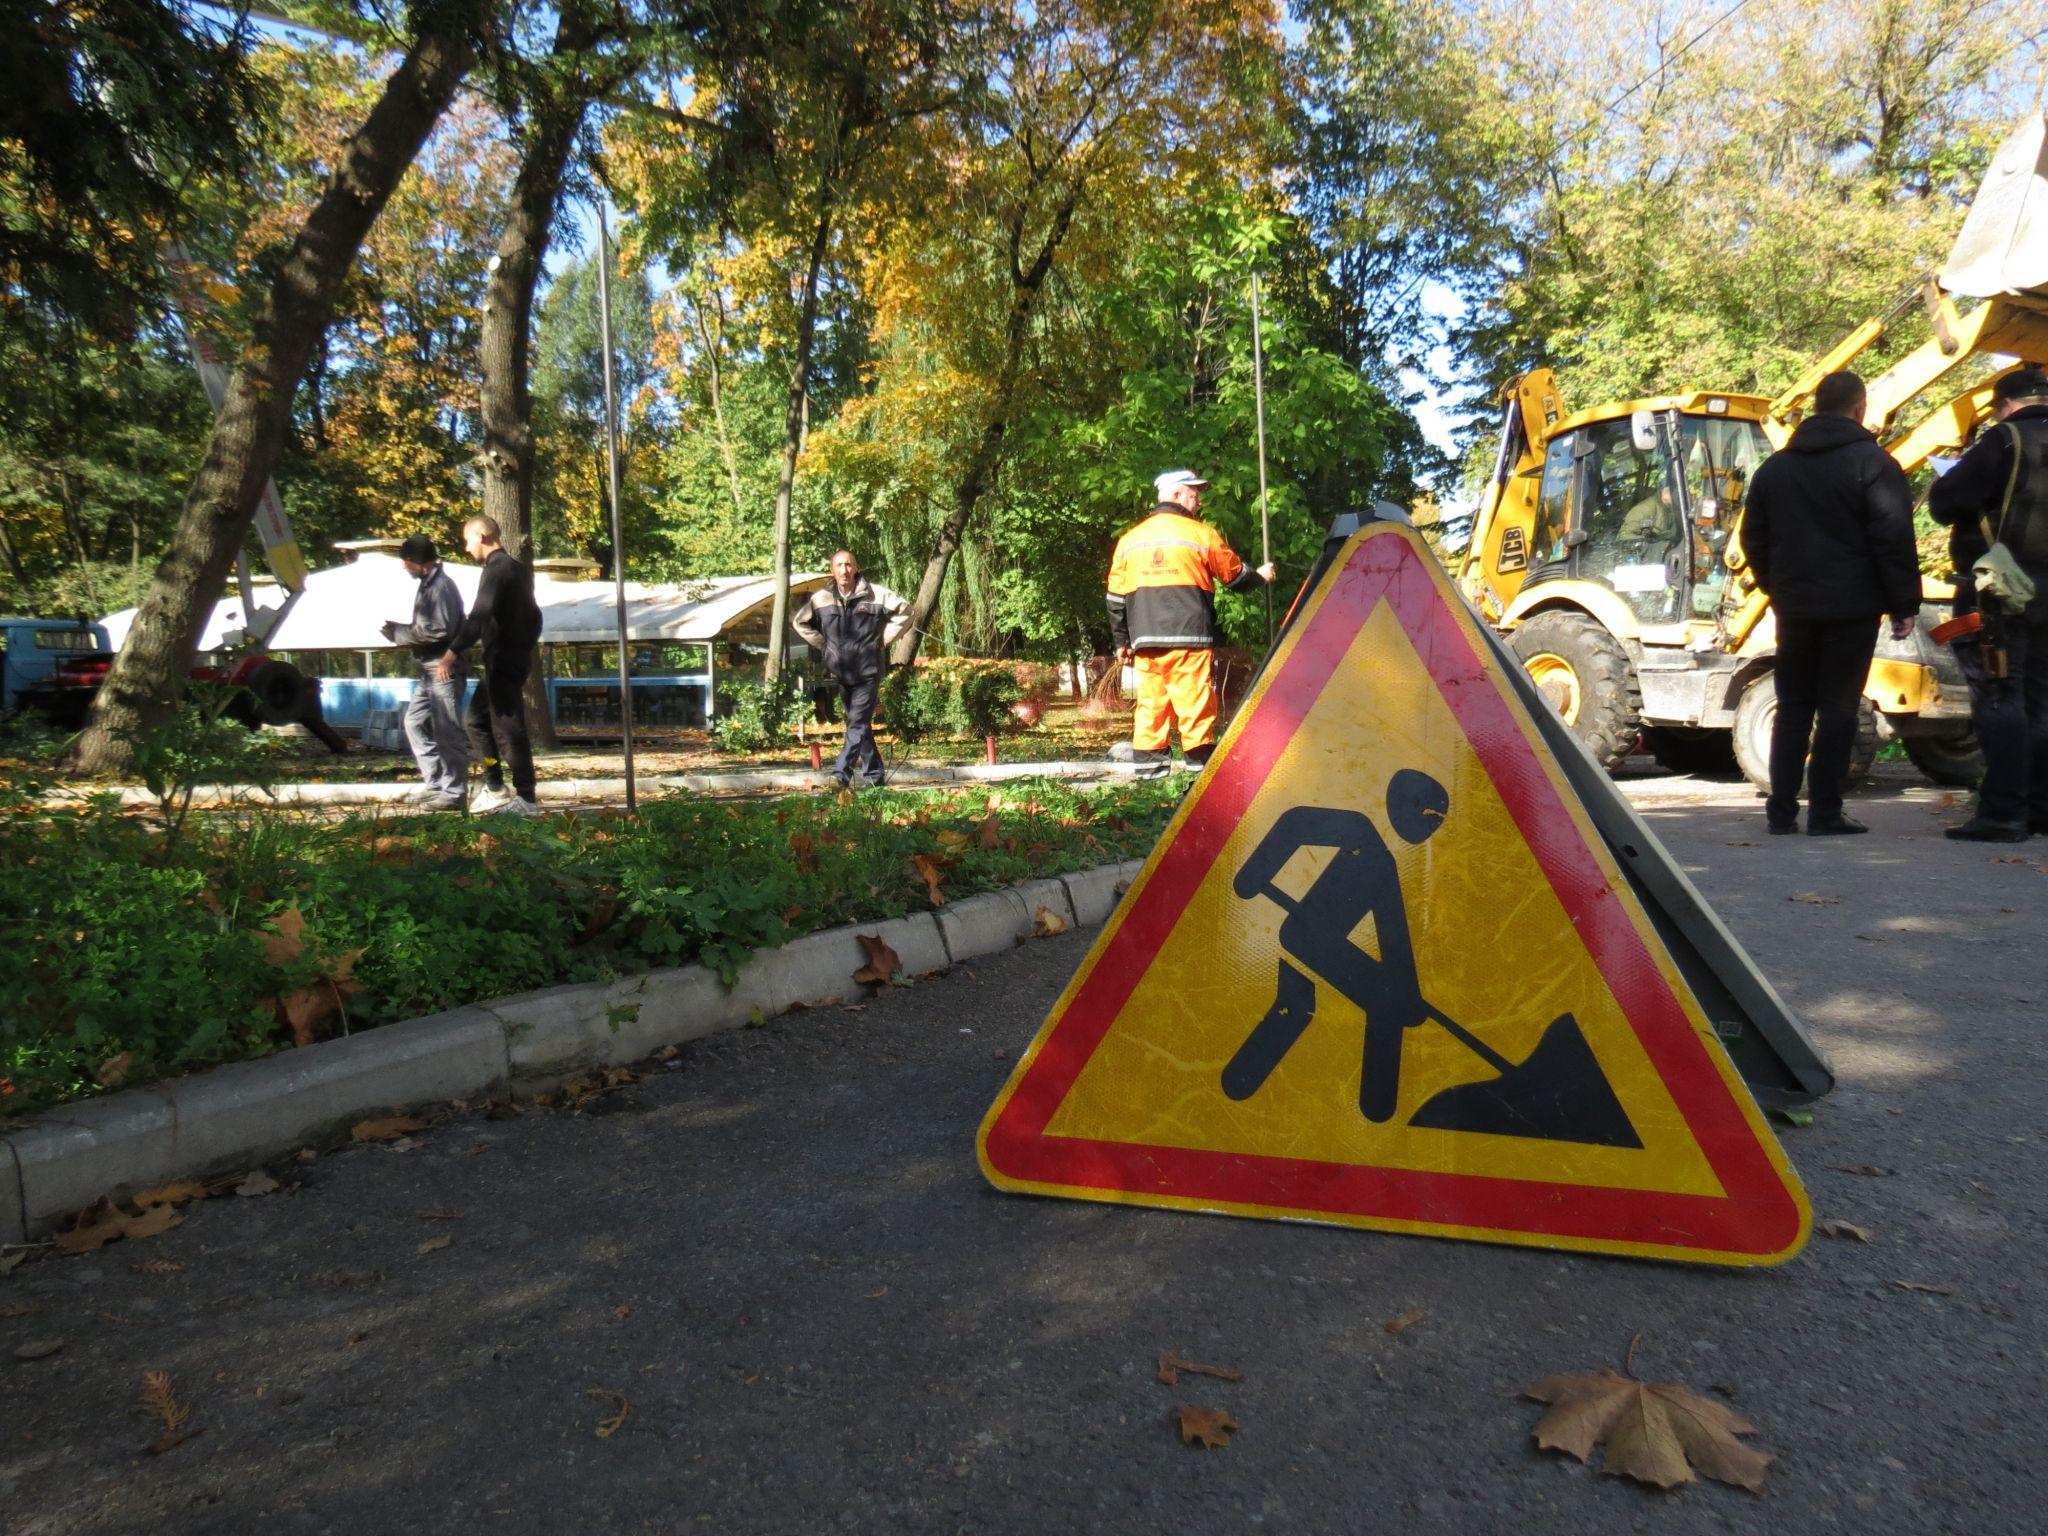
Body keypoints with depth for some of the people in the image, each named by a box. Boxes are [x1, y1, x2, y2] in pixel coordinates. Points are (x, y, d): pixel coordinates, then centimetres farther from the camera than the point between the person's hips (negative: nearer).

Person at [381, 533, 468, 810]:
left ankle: (454, 792, 1)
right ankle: (435, 783, 19)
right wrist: (400, 631, 5)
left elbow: (439, 630, -23)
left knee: (447, 732, -5)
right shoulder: (428, 584, 16)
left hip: (445, 671, -11)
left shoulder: (441, 586, -14)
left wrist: (399, 634, -13)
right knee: (415, 722, 14)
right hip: (430, 671, 11)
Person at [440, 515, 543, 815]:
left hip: (503, 661, -10)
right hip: (516, 655, 10)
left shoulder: (497, 569, -15)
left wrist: (453, 652, -31)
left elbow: (480, 615, -27)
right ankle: (495, 789, 18)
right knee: (477, 719, 17)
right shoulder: (516, 567, 15)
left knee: (508, 729, -5)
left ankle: (526, 799, 0)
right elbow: (532, 615, 22)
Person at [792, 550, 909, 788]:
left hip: (868, 671, -4)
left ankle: (842, 772, -17)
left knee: (858, 723, -12)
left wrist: (883, 640, -1)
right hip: (840, 672, 4)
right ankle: (873, 773, 20)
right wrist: (824, 645, 10)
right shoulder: (821, 598, 3)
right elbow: (800, 622, 19)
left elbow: (904, 611, 3)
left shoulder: (875, 594, -6)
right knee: (857, 723, 11)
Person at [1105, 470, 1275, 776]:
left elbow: (1116, 596, 15)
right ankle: (1201, 757, -2)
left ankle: (1147, 757, 7)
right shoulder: (1201, 534, 3)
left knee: (1150, 698, 7)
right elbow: (1235, 576, 15)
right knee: (1194, 698, -3)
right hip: (1188, 636, -4)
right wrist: (1260, 576, 35)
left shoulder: (1129, 539, 14)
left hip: (1144, 638, 4)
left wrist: (1122, 641, 21)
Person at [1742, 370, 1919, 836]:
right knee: (1838, 708, -1)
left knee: (1793, 706, 10)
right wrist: (1905, 604, -6)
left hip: (1794, 606, 5)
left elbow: (1754, 539, 17)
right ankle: (1825, 812, -1)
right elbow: (1894, 540, -10)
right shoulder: (1872, 463, -6)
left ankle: (1781, 810, 9)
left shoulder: (1774, 467, 12)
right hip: (1852, 606, -5)